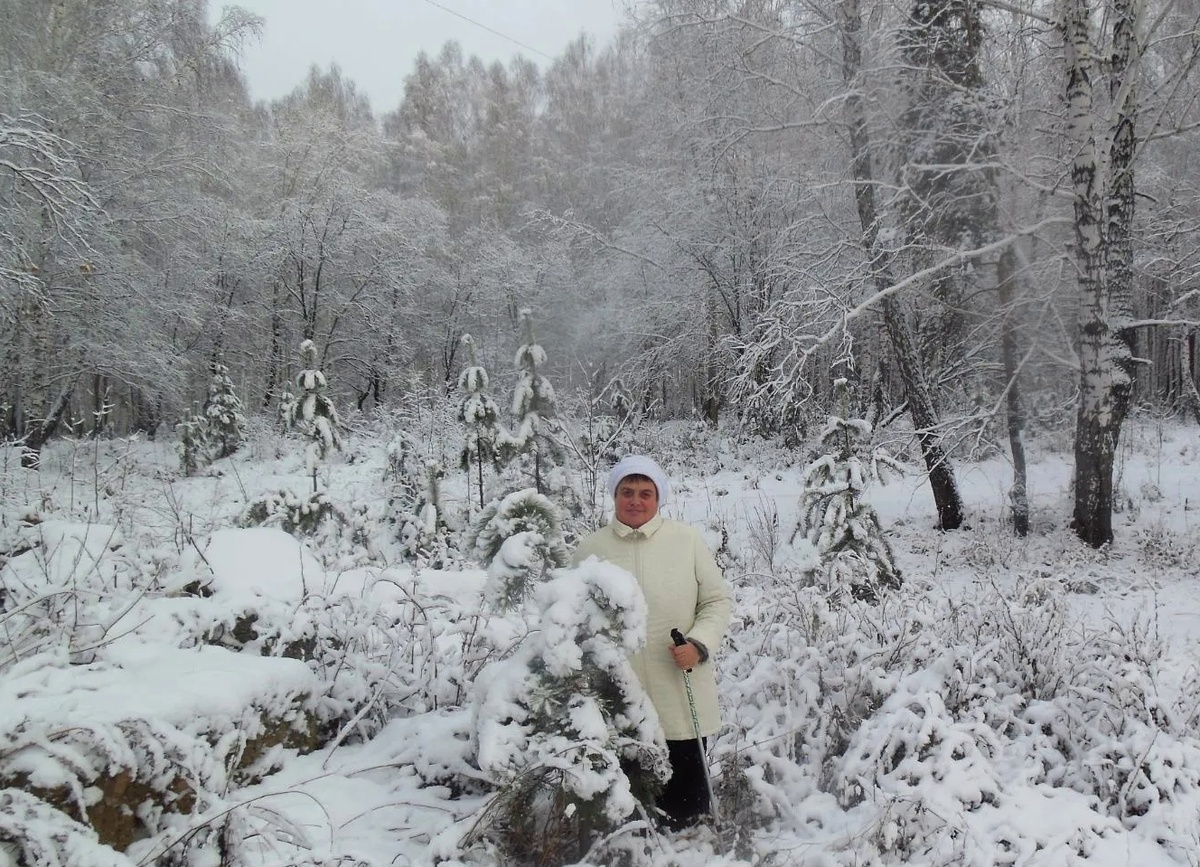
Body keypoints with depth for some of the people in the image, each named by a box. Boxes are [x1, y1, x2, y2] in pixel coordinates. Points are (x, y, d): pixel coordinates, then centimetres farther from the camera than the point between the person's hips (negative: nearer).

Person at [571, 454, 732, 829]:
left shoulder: (687, 539, -1)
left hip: (680, 701, 0)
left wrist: (699, 645, -12)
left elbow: (717, 602, 4)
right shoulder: (590, 549, 1)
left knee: (685, 801, 10)